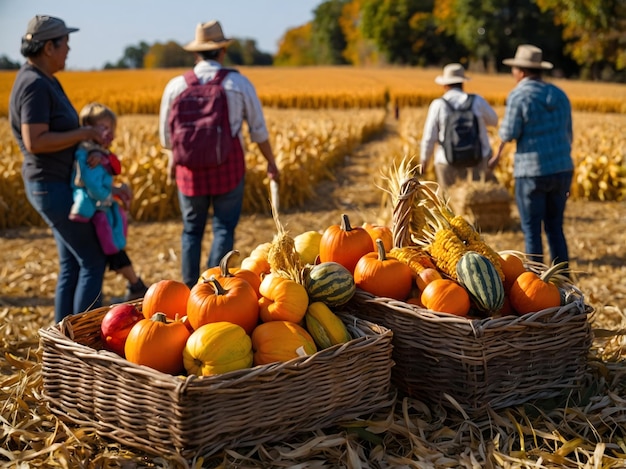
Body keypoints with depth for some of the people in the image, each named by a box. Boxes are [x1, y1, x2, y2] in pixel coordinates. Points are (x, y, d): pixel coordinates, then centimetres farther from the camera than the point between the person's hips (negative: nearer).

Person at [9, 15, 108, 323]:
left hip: (58, 185, 10)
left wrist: (85, 142, 6)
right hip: (53, 187, -10)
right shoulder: (35, 85, -19)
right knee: (93, 262, -4)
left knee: (71, 265, 14)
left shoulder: (42, 80, 13)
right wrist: (83, 134, -19)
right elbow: (35, 142, -26)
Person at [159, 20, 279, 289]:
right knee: (224, 229, 4)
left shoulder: (176, 85, 2)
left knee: (192, 230, 12)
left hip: (190, 167, 2)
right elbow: (258, 130, 4)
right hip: (228, 166, -2)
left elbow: (166, 134, 11)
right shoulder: (238, 83, -2)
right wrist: (271, 163, 18)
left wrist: (172, 161, 30)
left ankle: (190, 288, 13)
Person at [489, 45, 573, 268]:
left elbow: (509, 134, -12)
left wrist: (503, 127, 13)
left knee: (532, 231, 4)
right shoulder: (559, 95, 11)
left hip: (532, 172, -6)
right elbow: (568, 135, 15)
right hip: (562, 168, 6)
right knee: (555, 229, 14)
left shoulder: (518, 95, -9)